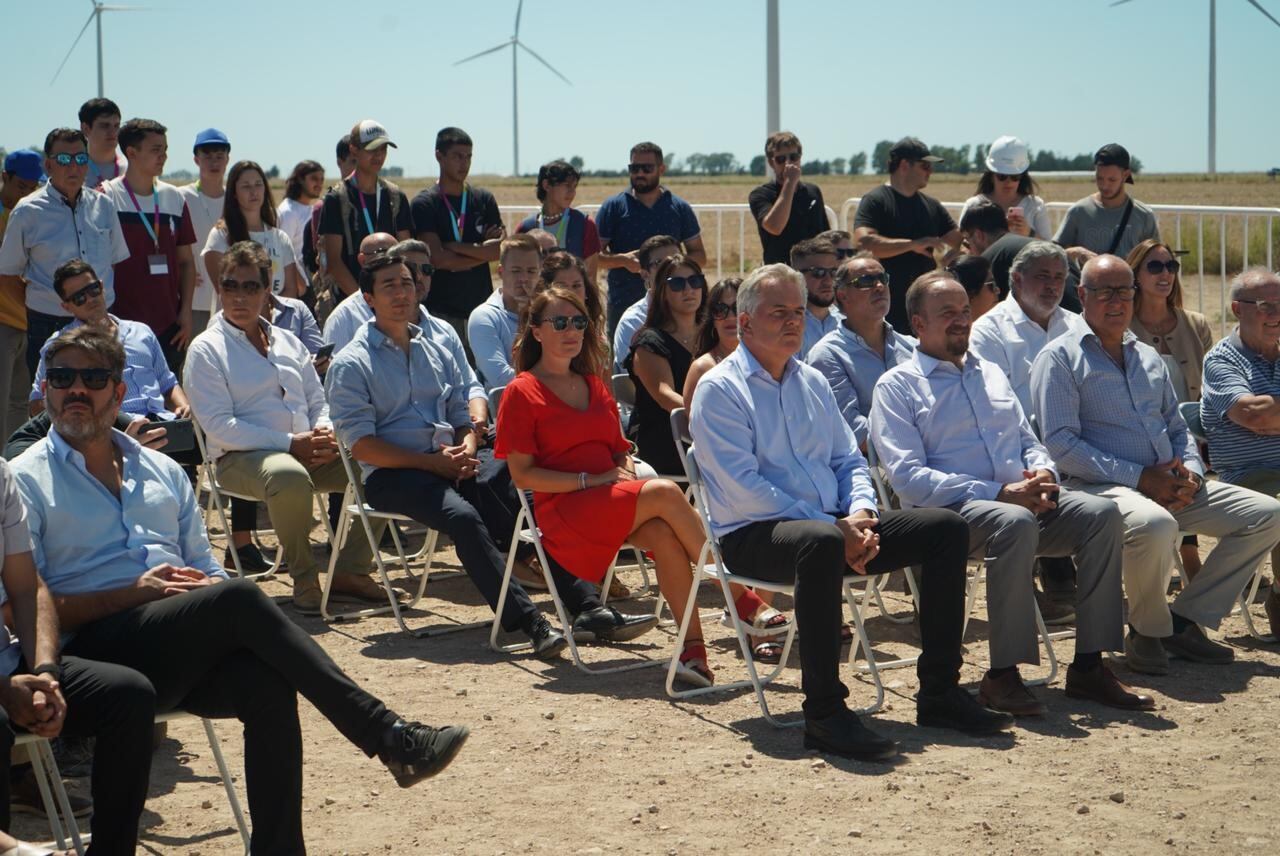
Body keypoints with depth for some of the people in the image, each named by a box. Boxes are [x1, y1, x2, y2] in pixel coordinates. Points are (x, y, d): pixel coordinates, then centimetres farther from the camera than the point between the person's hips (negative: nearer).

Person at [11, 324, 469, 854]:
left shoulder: (162, 471, 24)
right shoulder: (25, 482, 7)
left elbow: (208, 571, 24)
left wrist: (210, 588, -2)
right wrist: (131, 594, -12)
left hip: (184, 654, 5)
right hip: (98, 647, -5)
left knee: (268, 683, -29)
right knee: (241, 599, -29)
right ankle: (387, 736, -30)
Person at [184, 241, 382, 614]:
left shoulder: (287, 342, 21)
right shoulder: (206, 349, 0)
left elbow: (318, 402, 22)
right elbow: (219, 425, -11)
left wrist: (325, 434, -4)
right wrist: (291, 443, -17)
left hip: (309, 453, 7)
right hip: (242, 458, -7)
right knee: (289, 477, -40)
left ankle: (350, 570, -2)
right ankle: (305, 580, -22)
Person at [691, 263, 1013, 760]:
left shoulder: (812, 382, 20)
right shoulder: (719, 389, -4)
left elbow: (849, 461, 20)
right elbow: (742, 487, -15)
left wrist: (860, 513, -5)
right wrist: (833, 528, -19)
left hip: (832, 526, 8)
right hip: (753, 536, -7)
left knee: (946, 527, -6)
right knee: (820, 541, -41)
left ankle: (939, 693, -4)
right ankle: (823, 714, -37)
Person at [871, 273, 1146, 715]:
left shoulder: (991, 373, 25)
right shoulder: (897, 386, 3)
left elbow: (1028, 441, 26)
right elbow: (907, 477, -9)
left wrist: (1043, 472, -1)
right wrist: (998, 493, -17)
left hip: (1023, 497, 6)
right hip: (953, 511, -6)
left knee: (1102, 513, -20)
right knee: (1015, 522, -38)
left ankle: (1088, 665, -18)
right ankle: (1002, 675, -31)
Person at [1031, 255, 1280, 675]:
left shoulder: (1148, 358, 23)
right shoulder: (1060, 358, -1)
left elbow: (1177, 427, 25)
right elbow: (1061, 444, -11)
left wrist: (1191, 471, 1)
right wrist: (1139, 478, -16)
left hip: (1169, 486, 7)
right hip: (1102, 488, -7)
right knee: (1155, 525, -40)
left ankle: (1185, 619, -1)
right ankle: (1147, 632, -13)